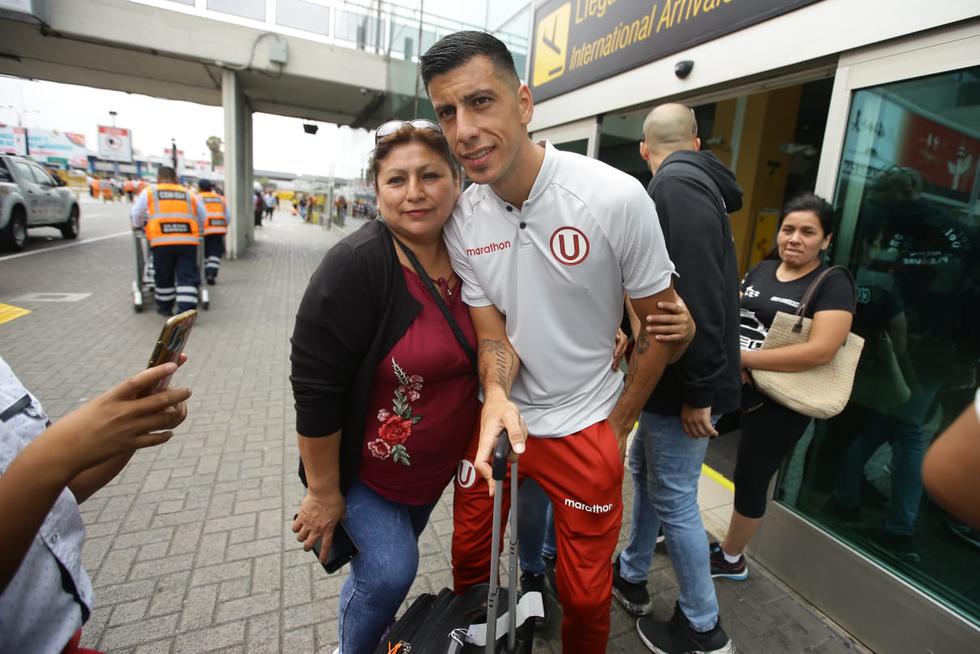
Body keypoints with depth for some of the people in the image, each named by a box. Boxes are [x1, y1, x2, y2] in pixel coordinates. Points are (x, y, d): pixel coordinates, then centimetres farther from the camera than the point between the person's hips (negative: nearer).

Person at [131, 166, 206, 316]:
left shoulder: (149, 192, 13)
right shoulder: (189, 194, 15)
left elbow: (137, 215, 14)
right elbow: (203, 218, 18)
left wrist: (138, 226, 34)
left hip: (161, 241, 0)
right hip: (188, 241, 0)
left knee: (163, 276, 15)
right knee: (187, 276, -1)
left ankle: (165, 307, 29)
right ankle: (186, 310, -11)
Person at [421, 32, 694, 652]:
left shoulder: (617, 197, -20)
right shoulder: (461, 220, -8)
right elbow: (493, 335, -5)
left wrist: (616, 426, -3)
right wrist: (496, 397, -27)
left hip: (584, 427, -3)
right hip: (497, 415, 4)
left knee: (586, 595, 14)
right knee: (470, 566, 22)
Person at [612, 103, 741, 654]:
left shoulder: (674, 185, -17)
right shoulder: (700, 183, 14)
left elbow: (698, 296, -26)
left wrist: (698, 390, -22)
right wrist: (637, 338, 26)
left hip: (686, 383, -10)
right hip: (677, 375, 10)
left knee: (674, 500, 5)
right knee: (644, 469, 21)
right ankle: (632, 576, 39)